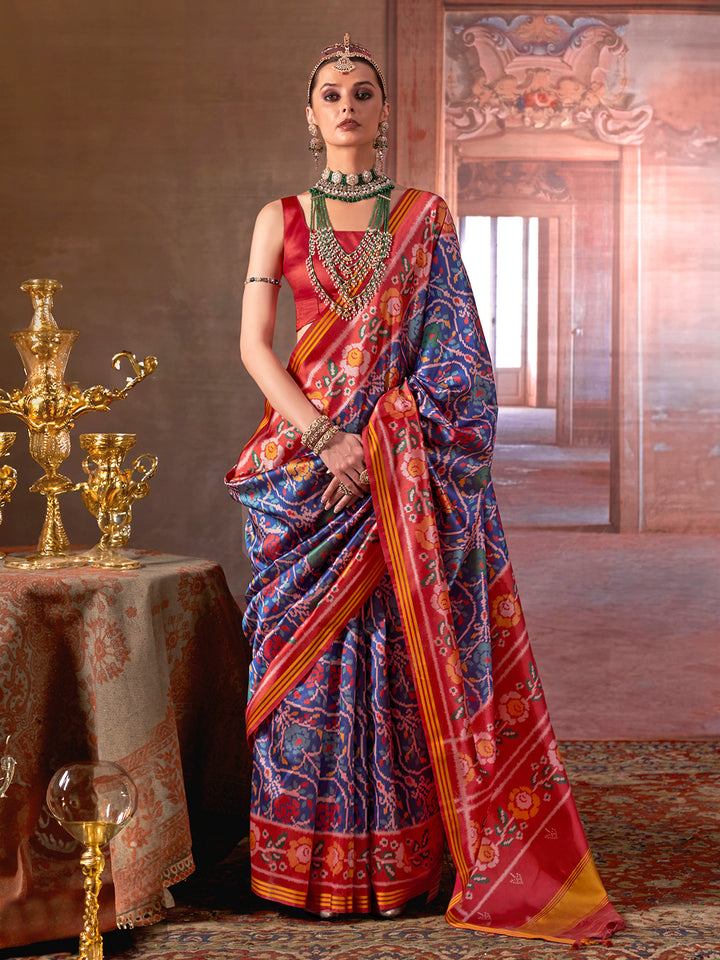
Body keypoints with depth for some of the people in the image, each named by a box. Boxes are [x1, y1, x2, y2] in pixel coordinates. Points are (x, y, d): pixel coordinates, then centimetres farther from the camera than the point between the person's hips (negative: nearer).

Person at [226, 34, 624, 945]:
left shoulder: (425, 216, 10)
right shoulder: (282, 218, 9)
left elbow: (450, 347, 6)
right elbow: (254, 344, 0)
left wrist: (392, 436, -8)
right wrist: (326, 439, -12)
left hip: (408, 464, 0)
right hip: (306, 455, 0)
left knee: (399, 647, -1)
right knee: (309, 651, 0)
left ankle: (399, 860, 10)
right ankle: (308, 862, 11)